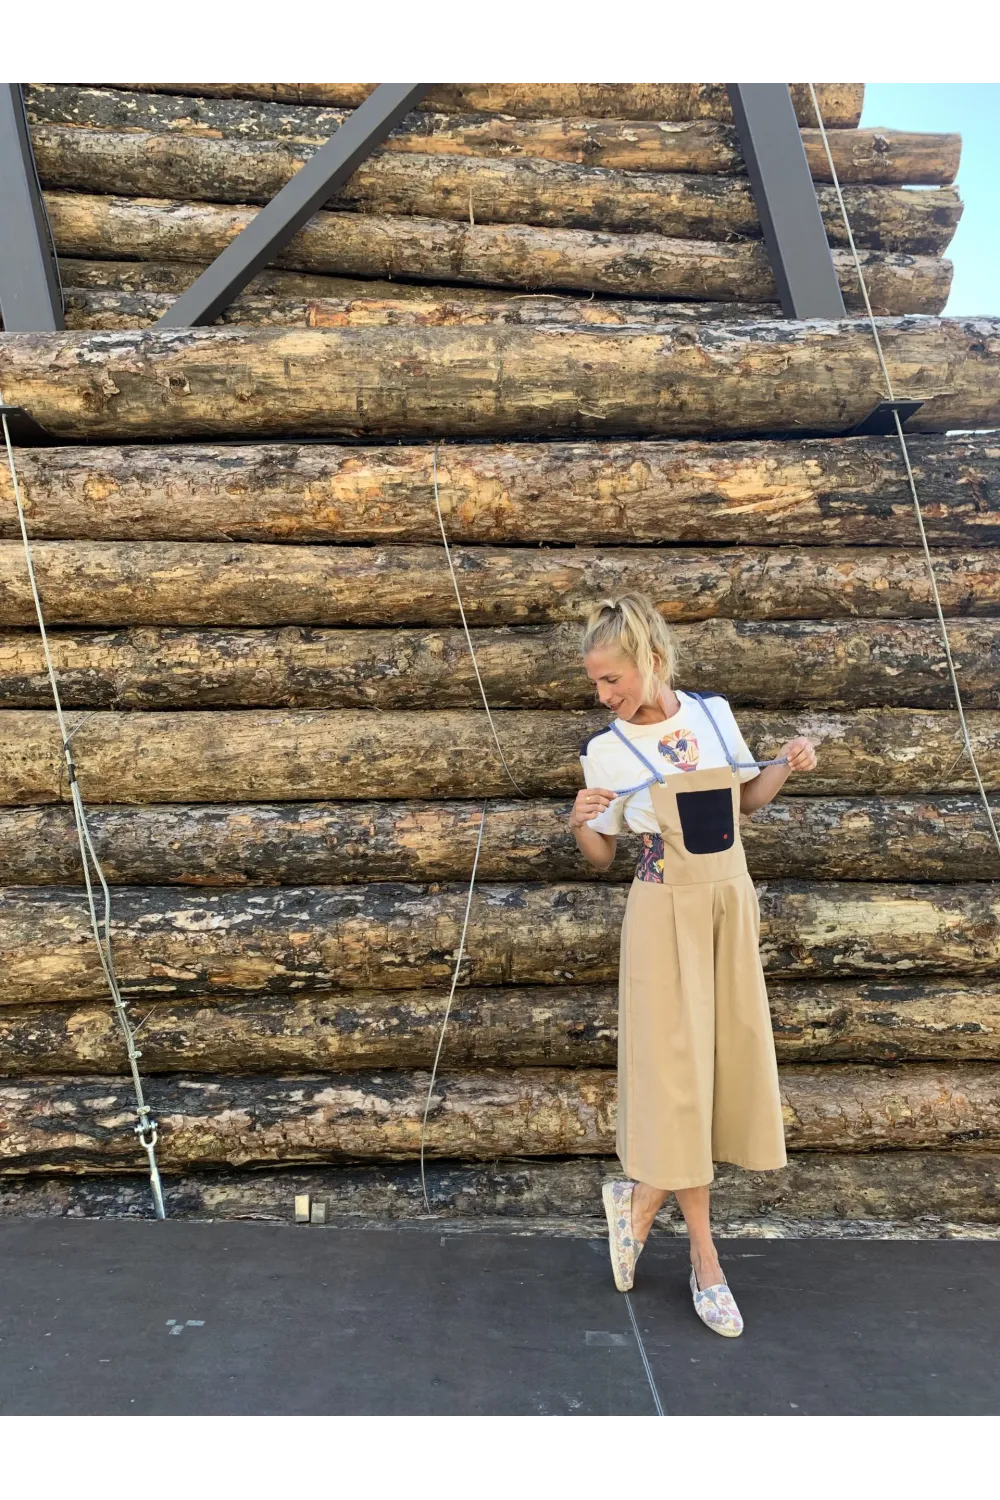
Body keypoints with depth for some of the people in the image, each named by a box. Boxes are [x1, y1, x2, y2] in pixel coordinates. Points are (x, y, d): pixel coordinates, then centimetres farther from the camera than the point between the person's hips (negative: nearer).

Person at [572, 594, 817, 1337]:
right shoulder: (608, 751, -8)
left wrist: (786, 768, -4)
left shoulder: (715, 713, 0)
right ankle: (705, 1255, 15)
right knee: (678, 1068, 0)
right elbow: (602, 856, -1)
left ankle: (640, 1197, 24)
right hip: (667, 913, -4)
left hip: (732, 903, 4)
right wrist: (580, 824, -21)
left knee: (731, 1058, 6)